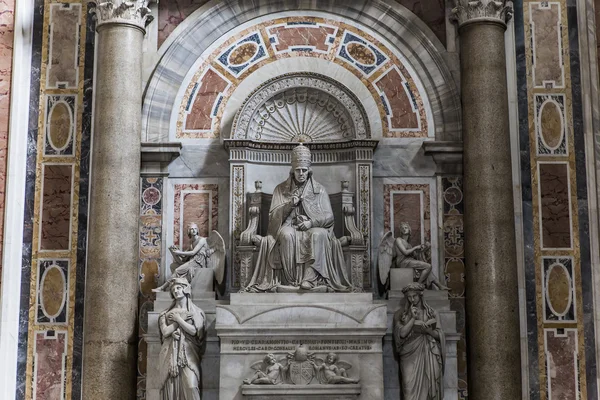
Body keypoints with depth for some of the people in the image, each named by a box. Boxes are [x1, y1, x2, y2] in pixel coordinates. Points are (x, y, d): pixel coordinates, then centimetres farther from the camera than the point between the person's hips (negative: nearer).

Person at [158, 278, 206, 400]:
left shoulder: (196, 312, 10)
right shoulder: (166, 313, 14)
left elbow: (194, 331, -5)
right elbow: (165, 332, -1)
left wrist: (178, 319, -1)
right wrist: (183, 319, -1)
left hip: (188, 354, -2)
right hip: (170, 354, 2)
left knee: (191, 386, -18)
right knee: (171, 387, -6)